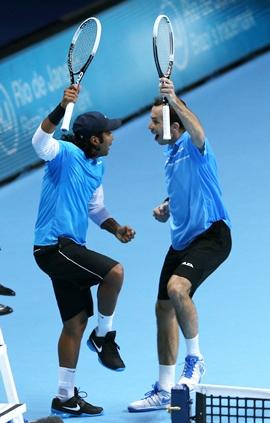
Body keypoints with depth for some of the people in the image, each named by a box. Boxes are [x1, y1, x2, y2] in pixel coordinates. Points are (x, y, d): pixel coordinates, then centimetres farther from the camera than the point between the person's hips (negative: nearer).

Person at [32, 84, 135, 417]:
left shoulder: (97, 167, 16)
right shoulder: (64, 153, -10)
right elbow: (40, 141, -32)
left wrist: (116, 228, 6)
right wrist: (62, 108, -46)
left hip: (69, 249, 9)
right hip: (52, 246, -9)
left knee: (76, 321, 10)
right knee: (114, 271, -23)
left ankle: (65, 397, 16)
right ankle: (103, 336, -1)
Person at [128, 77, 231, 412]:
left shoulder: (193, 147, -13)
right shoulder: (171, 155, 14)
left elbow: (197, 130, -40)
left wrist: (174, 100, -55)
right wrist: (166, 209, 10)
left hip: (211, 235, -10)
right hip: (182, 240, 10)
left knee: (177, 287, -33)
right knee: (164, 308, 11)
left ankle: (195, 359, -13)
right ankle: (163, 391, 22)